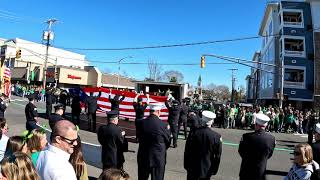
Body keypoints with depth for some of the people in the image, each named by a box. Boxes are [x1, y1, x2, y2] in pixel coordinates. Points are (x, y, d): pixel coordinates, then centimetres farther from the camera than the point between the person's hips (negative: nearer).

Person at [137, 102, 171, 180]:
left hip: (143, 157, 3)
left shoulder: (142, 123, -10)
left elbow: (140, 139, 2)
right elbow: (168, 141, -5)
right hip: (158, 158, -3)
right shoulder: (162, 124, -18)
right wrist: (167, 130, 12)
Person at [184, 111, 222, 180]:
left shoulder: (194, 133, -15)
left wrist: (186, 165, 6)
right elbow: (217, 156, -7)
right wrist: (214, 170, 6)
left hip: (192, 168, 0)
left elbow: (187, 151, -7)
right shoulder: (217, 137, -15)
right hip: (207, 169, 0)